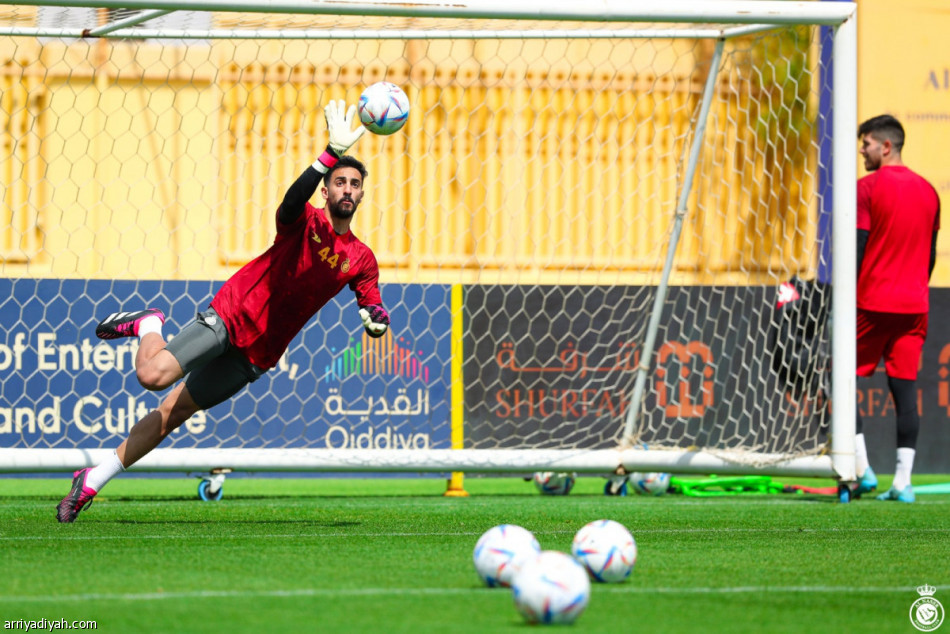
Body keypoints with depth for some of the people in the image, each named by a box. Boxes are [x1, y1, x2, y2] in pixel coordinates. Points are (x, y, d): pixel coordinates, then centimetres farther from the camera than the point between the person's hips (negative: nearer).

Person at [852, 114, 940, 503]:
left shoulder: (869, 187, -7)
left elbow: (856, 251, -10)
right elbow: (930, 256, 16)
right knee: (905, 390, 2)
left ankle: (862, 469, -3)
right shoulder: (928, 192, 11)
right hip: (914, 306, 5)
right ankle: (903, 482, -4)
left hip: (872, 304, -5)